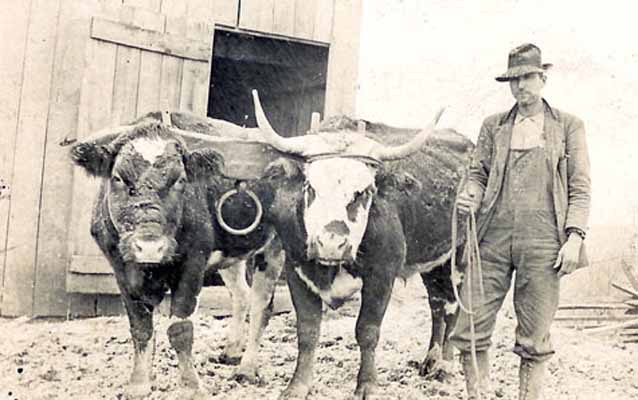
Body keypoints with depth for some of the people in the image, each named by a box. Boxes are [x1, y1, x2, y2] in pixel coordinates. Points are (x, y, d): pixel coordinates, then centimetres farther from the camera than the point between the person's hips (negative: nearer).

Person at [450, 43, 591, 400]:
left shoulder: (569, 126, 11)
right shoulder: (493, 126, 17)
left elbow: (580, 187, 6)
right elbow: (478, 172, 15)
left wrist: (575, 236, -5)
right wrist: (471, 197, -7)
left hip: (543, 244, -2)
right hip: (493, 240, 2)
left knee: (535, 340, 3)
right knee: (470, 332, -2)